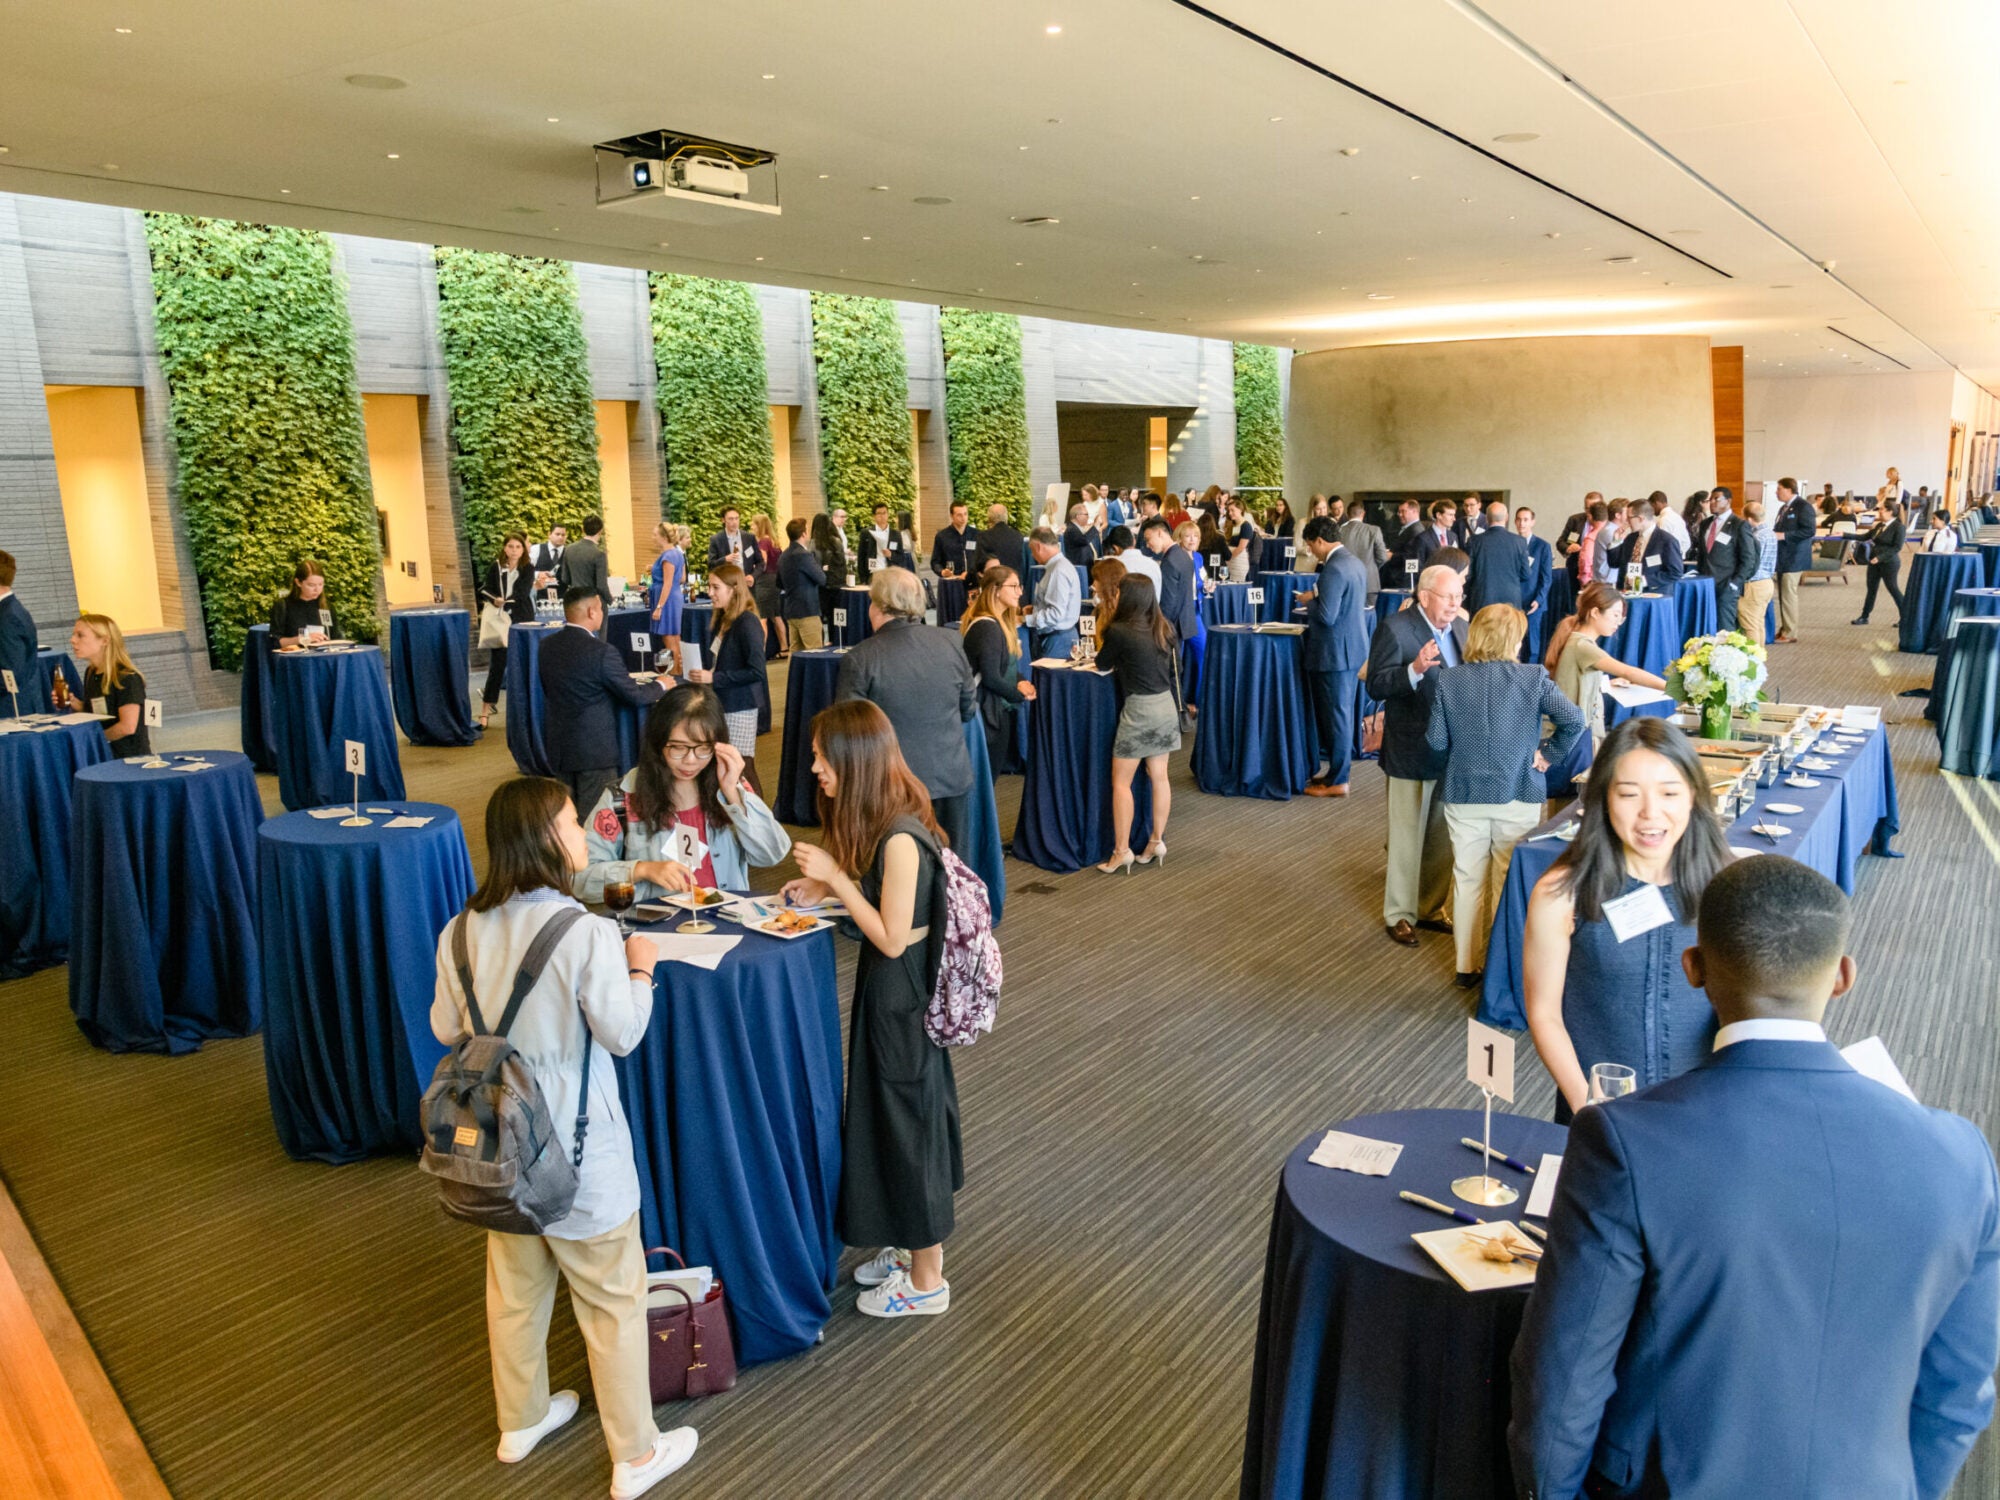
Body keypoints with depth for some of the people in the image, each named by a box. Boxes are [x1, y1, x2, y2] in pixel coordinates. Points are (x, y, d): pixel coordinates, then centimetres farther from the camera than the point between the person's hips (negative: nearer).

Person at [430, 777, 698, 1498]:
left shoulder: (462, 931, -6)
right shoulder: (587, 932, -24)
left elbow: (446, 1029, 5)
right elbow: (622, 1033, -16)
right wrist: (641, 967, -1)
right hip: (576, 1153, -6)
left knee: (515, 1285, 24)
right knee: (612, 1300, 10)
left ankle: (521, 1419, 44)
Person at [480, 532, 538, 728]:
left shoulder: (528, 570, 2)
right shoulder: (495, 567, 4)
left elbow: (522, 594, -10)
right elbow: (484, 590, -2)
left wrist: (504, 602, -21)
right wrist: (495, 600, -20)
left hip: (521, 621, 0)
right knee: (497, 666, -2)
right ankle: (485, 712, 2)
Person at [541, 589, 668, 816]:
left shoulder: (547, 645, 1)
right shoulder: (601, 651, -19)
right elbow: (636, 697, -15)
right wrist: (660, 685, 7)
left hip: (558, 746, 7)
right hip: (594, 748, -7)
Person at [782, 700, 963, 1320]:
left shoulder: (900, 837, -27)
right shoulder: (882, 822, 3)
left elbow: (891, 937, -24)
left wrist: (835, 876, -22)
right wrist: (825, 887, 2)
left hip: (901, 993, -9)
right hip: (891, 987, 9)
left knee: (909, 1119, 5)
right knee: (896, 1114, 21)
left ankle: (926, 1281, 24)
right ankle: (912, 1247, 41)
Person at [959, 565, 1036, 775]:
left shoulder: (1001, 622, 12)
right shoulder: (987, 627, -21)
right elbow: (990, 678, -24)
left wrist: (1021, 682, -1)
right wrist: (1020, 695, -11)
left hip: (1000, 709, 10)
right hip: (990, 712, -10)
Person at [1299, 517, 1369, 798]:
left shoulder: (1333, 570, -22)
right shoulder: (1356, 562, 9)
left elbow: (1326, 616, -26)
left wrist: (1310, 600, -8)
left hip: (1333, 653, -10)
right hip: (1353, 646, 10)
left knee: (1335, 714, -1)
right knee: (1343, 712, 18)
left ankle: (1337, 781, 7)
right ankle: (1339, 768, 28)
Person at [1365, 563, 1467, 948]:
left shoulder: (1459, 627, 7)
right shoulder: (1394, 627, -13)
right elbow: (1375, 686, -18)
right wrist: (1415, 669, -33)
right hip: (1412, 753, -6)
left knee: (1442, 838, 17)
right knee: (1407, 839, 5)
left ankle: (1430, 908, 32)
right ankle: (1399, 915, 19)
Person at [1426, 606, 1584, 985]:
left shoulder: (1449, 679, -5)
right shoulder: (1533, 677, -9)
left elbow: (1436, 740, -4)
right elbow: (1573, 720, -16)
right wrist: (1549, 755, -2)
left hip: (1463, 795, 2)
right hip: (1518, 796, -1)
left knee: (1467, 882, 13)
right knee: (1510, 883, 12)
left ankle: (1467, 967, 22)